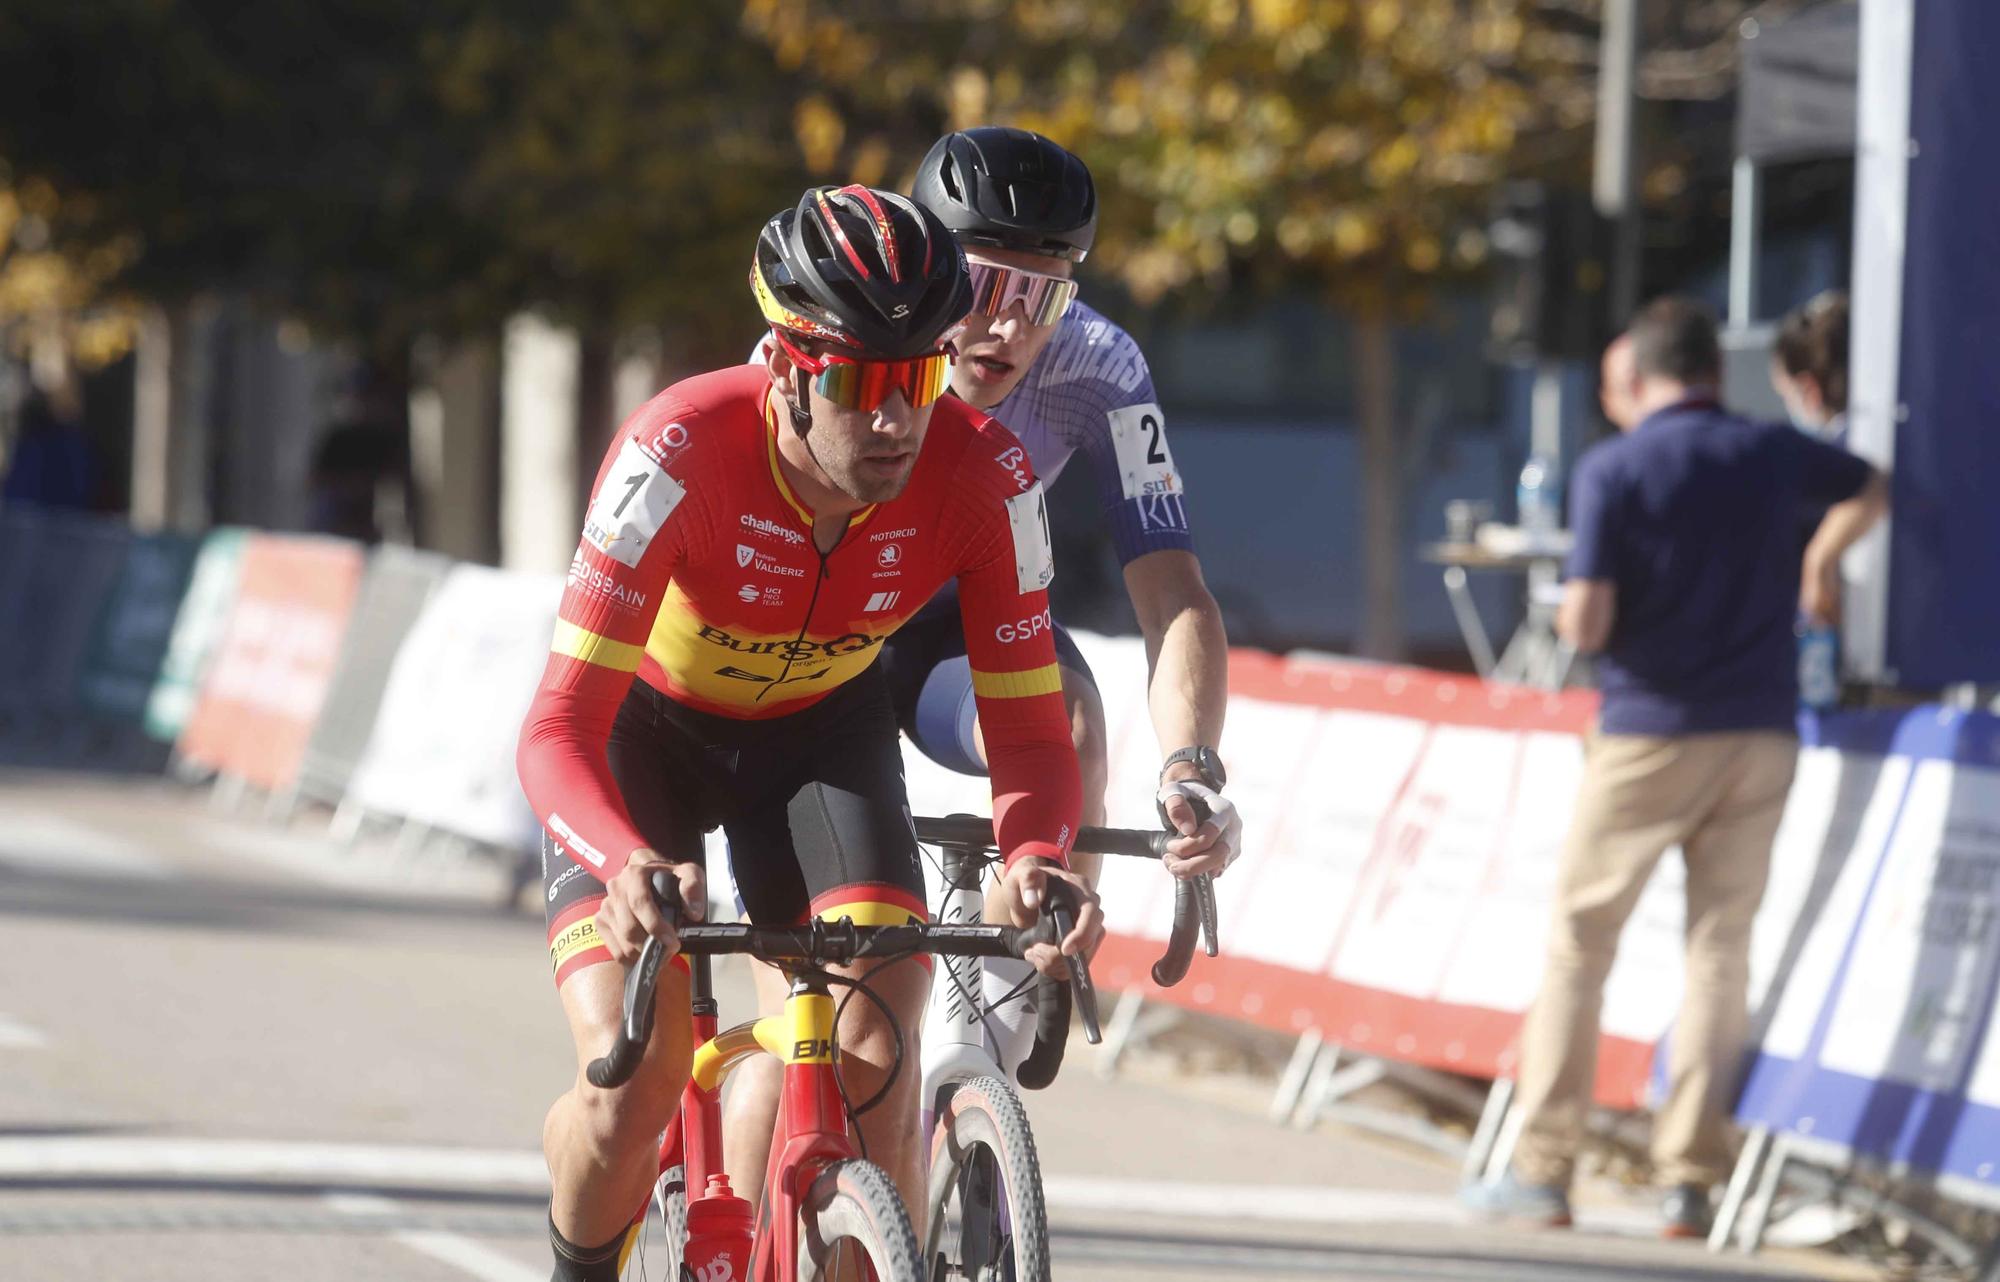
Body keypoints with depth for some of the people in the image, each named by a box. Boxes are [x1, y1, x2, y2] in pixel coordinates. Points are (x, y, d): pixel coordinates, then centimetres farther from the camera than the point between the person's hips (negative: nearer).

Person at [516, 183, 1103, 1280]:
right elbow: (558, 730, -38)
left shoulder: (983, 479, -28)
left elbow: (1029, 732, -22)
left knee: (874, 1070, -20)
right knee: (631, 1087, -19)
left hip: (822, 729, 2)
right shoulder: (680, 451, -36)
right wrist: (629, 866, -58)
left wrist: (1034, 856, -46)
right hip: (642, 724, -2)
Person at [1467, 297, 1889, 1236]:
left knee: (1578, 943, 6)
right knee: (1720, 949, 7)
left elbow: (1586, 623, -15)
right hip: (1761, 736, 4)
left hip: (1649, 735, -4)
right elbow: (1869, 491, 27)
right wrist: (1822, 561, 43)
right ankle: (1690, 1178, 2)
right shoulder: (1772, 455, 6)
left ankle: (1543, 1170, 5)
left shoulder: (1612, 471, -9)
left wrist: (1571, 622, 7)